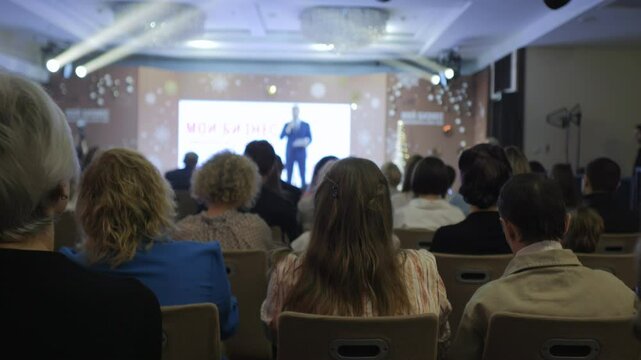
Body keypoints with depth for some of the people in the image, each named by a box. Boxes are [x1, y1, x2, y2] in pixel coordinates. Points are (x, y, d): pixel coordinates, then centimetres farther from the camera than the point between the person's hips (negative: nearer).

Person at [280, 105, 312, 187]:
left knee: (302, 174, -3)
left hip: (301, 152, -1)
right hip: (290, 153, 1)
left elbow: (309, 138, 6)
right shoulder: (287, 125, 8)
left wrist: (305, 142, -15)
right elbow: (281, 136, -4)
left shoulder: (305, 125, 7)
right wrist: (289, 127, -15)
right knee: (289, 175, 1)